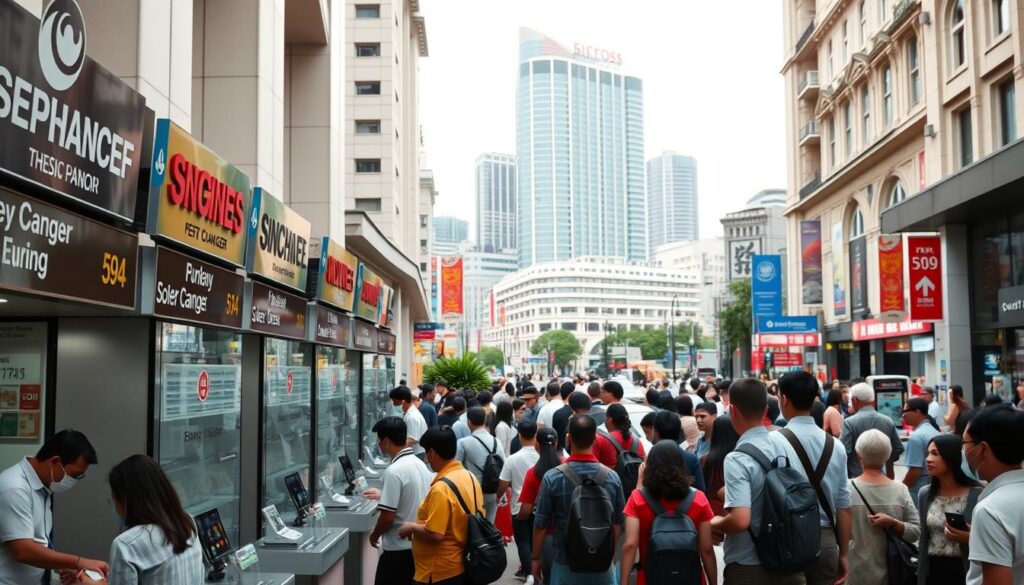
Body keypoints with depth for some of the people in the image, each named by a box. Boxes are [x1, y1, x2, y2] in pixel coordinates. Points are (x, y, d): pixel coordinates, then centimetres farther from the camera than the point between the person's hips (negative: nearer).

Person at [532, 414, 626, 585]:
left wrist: (536, 557, 8)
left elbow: (541, 524, -7)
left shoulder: (553, 478, -13)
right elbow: (618, 523, 4)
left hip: (566, 564, -1)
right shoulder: (612, 477, -7)